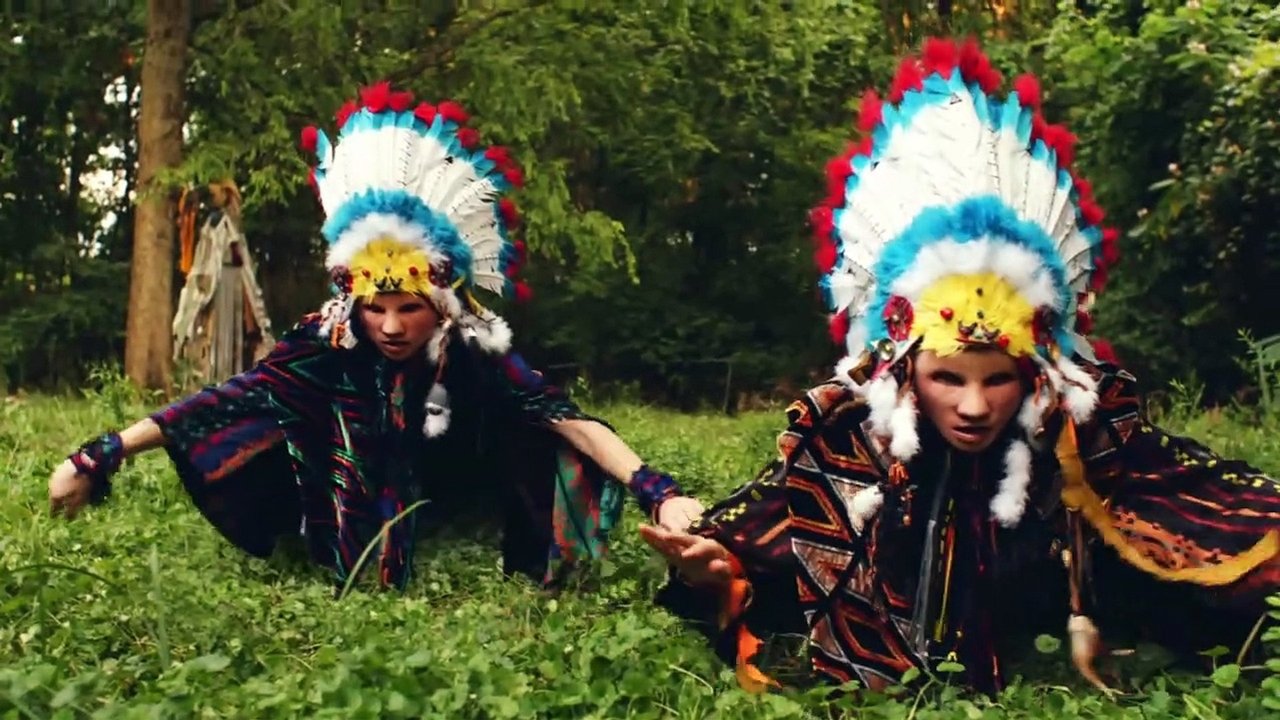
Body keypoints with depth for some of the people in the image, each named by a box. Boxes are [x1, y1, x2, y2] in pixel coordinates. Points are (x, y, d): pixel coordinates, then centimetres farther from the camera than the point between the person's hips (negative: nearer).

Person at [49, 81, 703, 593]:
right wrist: (100, 456, -39)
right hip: (356, 509, 0)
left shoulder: (475, 353, -27)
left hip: (450, 504, 1)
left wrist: (658, 494, -52)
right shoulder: (328, 346, -26)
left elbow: (567, 420, -37)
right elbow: (227, 401, -30)